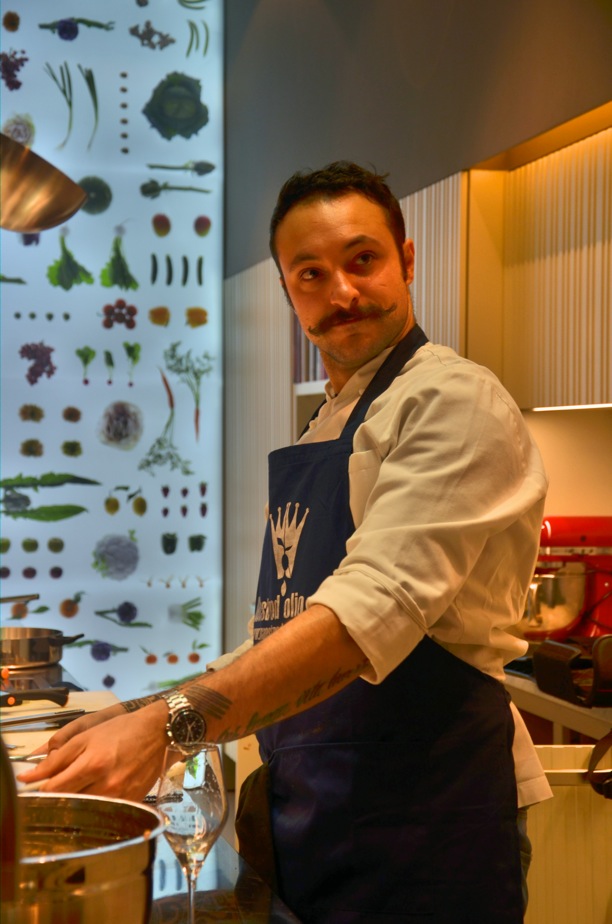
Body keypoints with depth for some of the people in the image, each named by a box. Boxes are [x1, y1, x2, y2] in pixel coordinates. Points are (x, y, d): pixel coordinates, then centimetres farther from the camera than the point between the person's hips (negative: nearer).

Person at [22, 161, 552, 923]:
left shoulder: (453, 403, -12)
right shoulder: (320, 431, 16)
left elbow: (380, 605, -27)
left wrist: (172, 723, -35)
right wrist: (139, 716, 11)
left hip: (420, 815, -8)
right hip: (306, 816, 8)